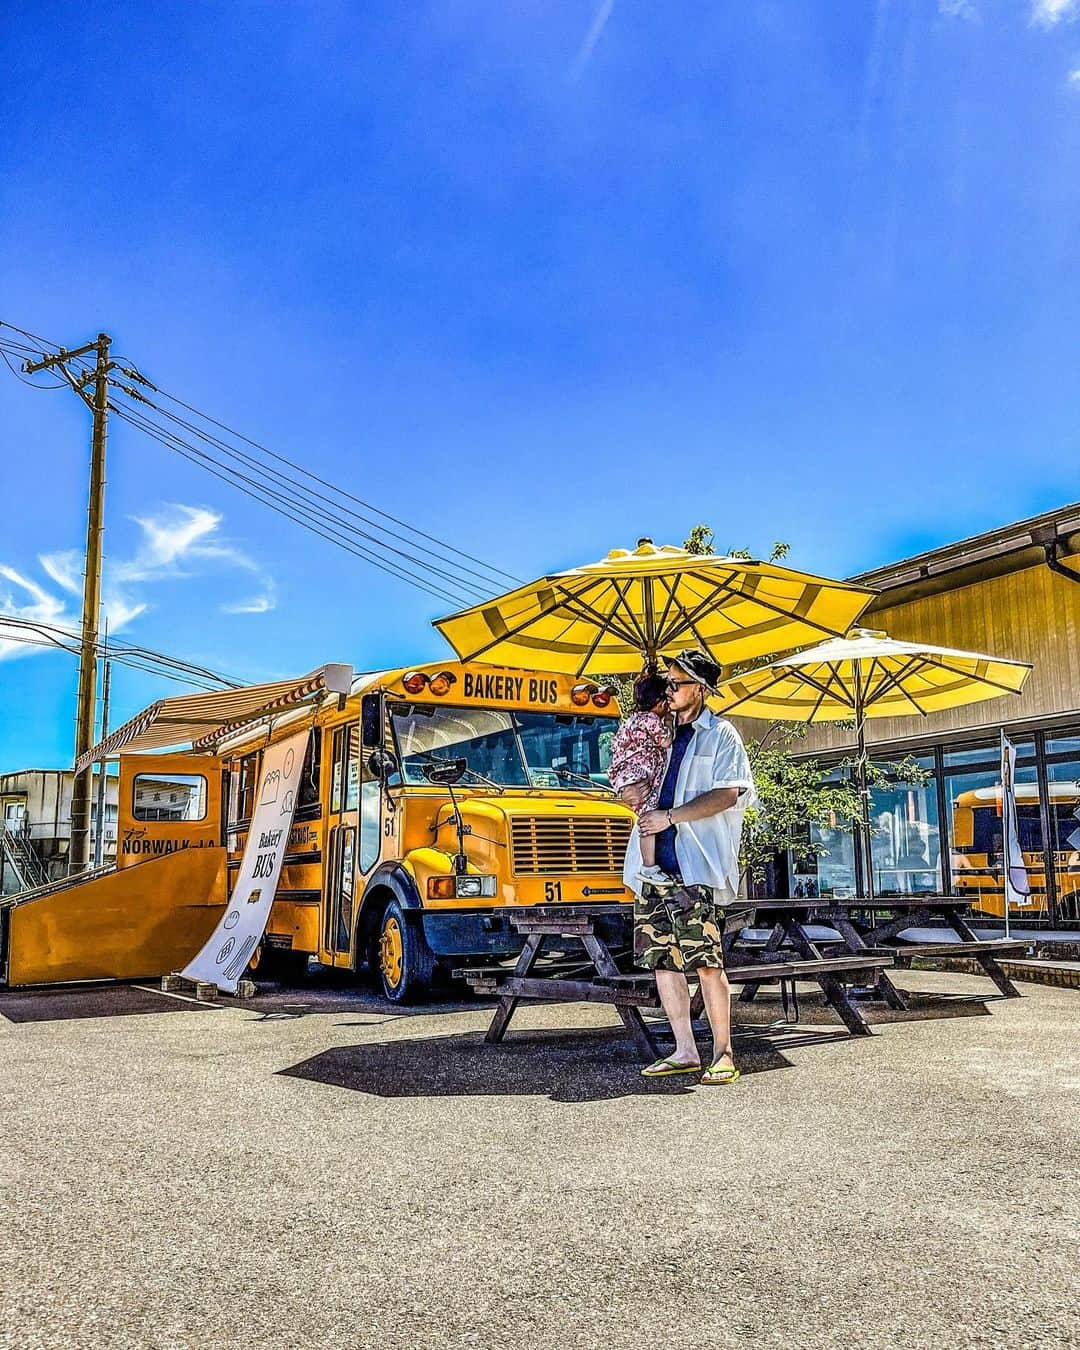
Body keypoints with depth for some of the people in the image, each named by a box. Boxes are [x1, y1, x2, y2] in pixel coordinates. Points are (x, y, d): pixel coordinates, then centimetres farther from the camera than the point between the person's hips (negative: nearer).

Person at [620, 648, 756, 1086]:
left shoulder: (720, 735, 1)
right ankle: (685, 1052, 16)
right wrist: (634, 792, 5)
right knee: (661, 960, 6)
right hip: (654, 866, 6)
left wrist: (670, 816, -15)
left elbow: (726, 795, -10)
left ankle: (722, 1053, 6)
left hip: (697, 869, -6)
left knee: (705, 961, -6)